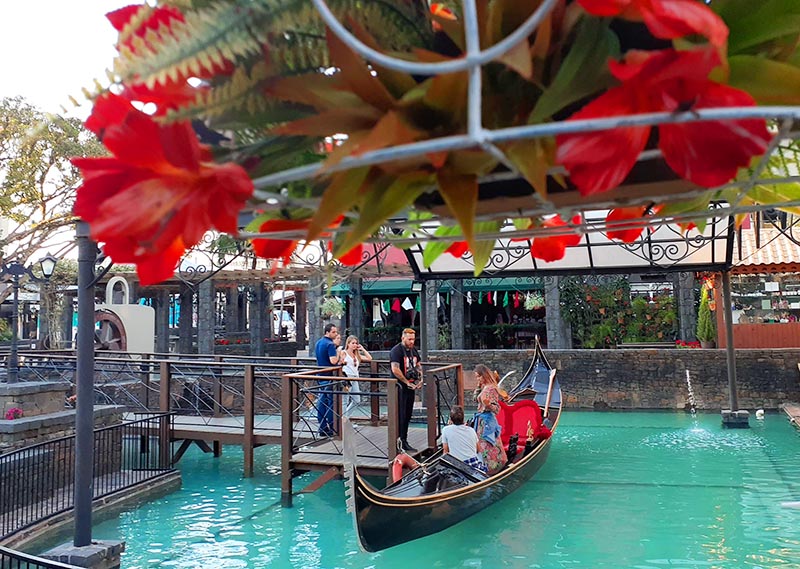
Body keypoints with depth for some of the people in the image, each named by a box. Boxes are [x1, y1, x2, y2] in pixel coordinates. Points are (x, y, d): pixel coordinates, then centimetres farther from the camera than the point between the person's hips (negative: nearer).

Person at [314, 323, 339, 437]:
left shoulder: (318, 343, 13)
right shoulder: (330, 344, -16)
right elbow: (333, 361, -24)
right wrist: (338, 352, -7)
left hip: (320, 375, 9)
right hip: (329, 376, -9)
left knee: (322, 401, 10)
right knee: (331, 402, -4)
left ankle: (322, 428, 14)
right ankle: (330, 429, -2)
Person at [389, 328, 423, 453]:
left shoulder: (414, 350, 13)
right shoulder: (396, 351, -13)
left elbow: (418, 365, 25)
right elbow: (395, 369, -22)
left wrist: (420, 379, 8)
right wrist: (407, 382, -18)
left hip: (411, 387, 8)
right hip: (400, 387, -8)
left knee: (408, 415, 13)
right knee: (400, 415, -7)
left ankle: (404, 441, 22)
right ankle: (400, 441, -3)